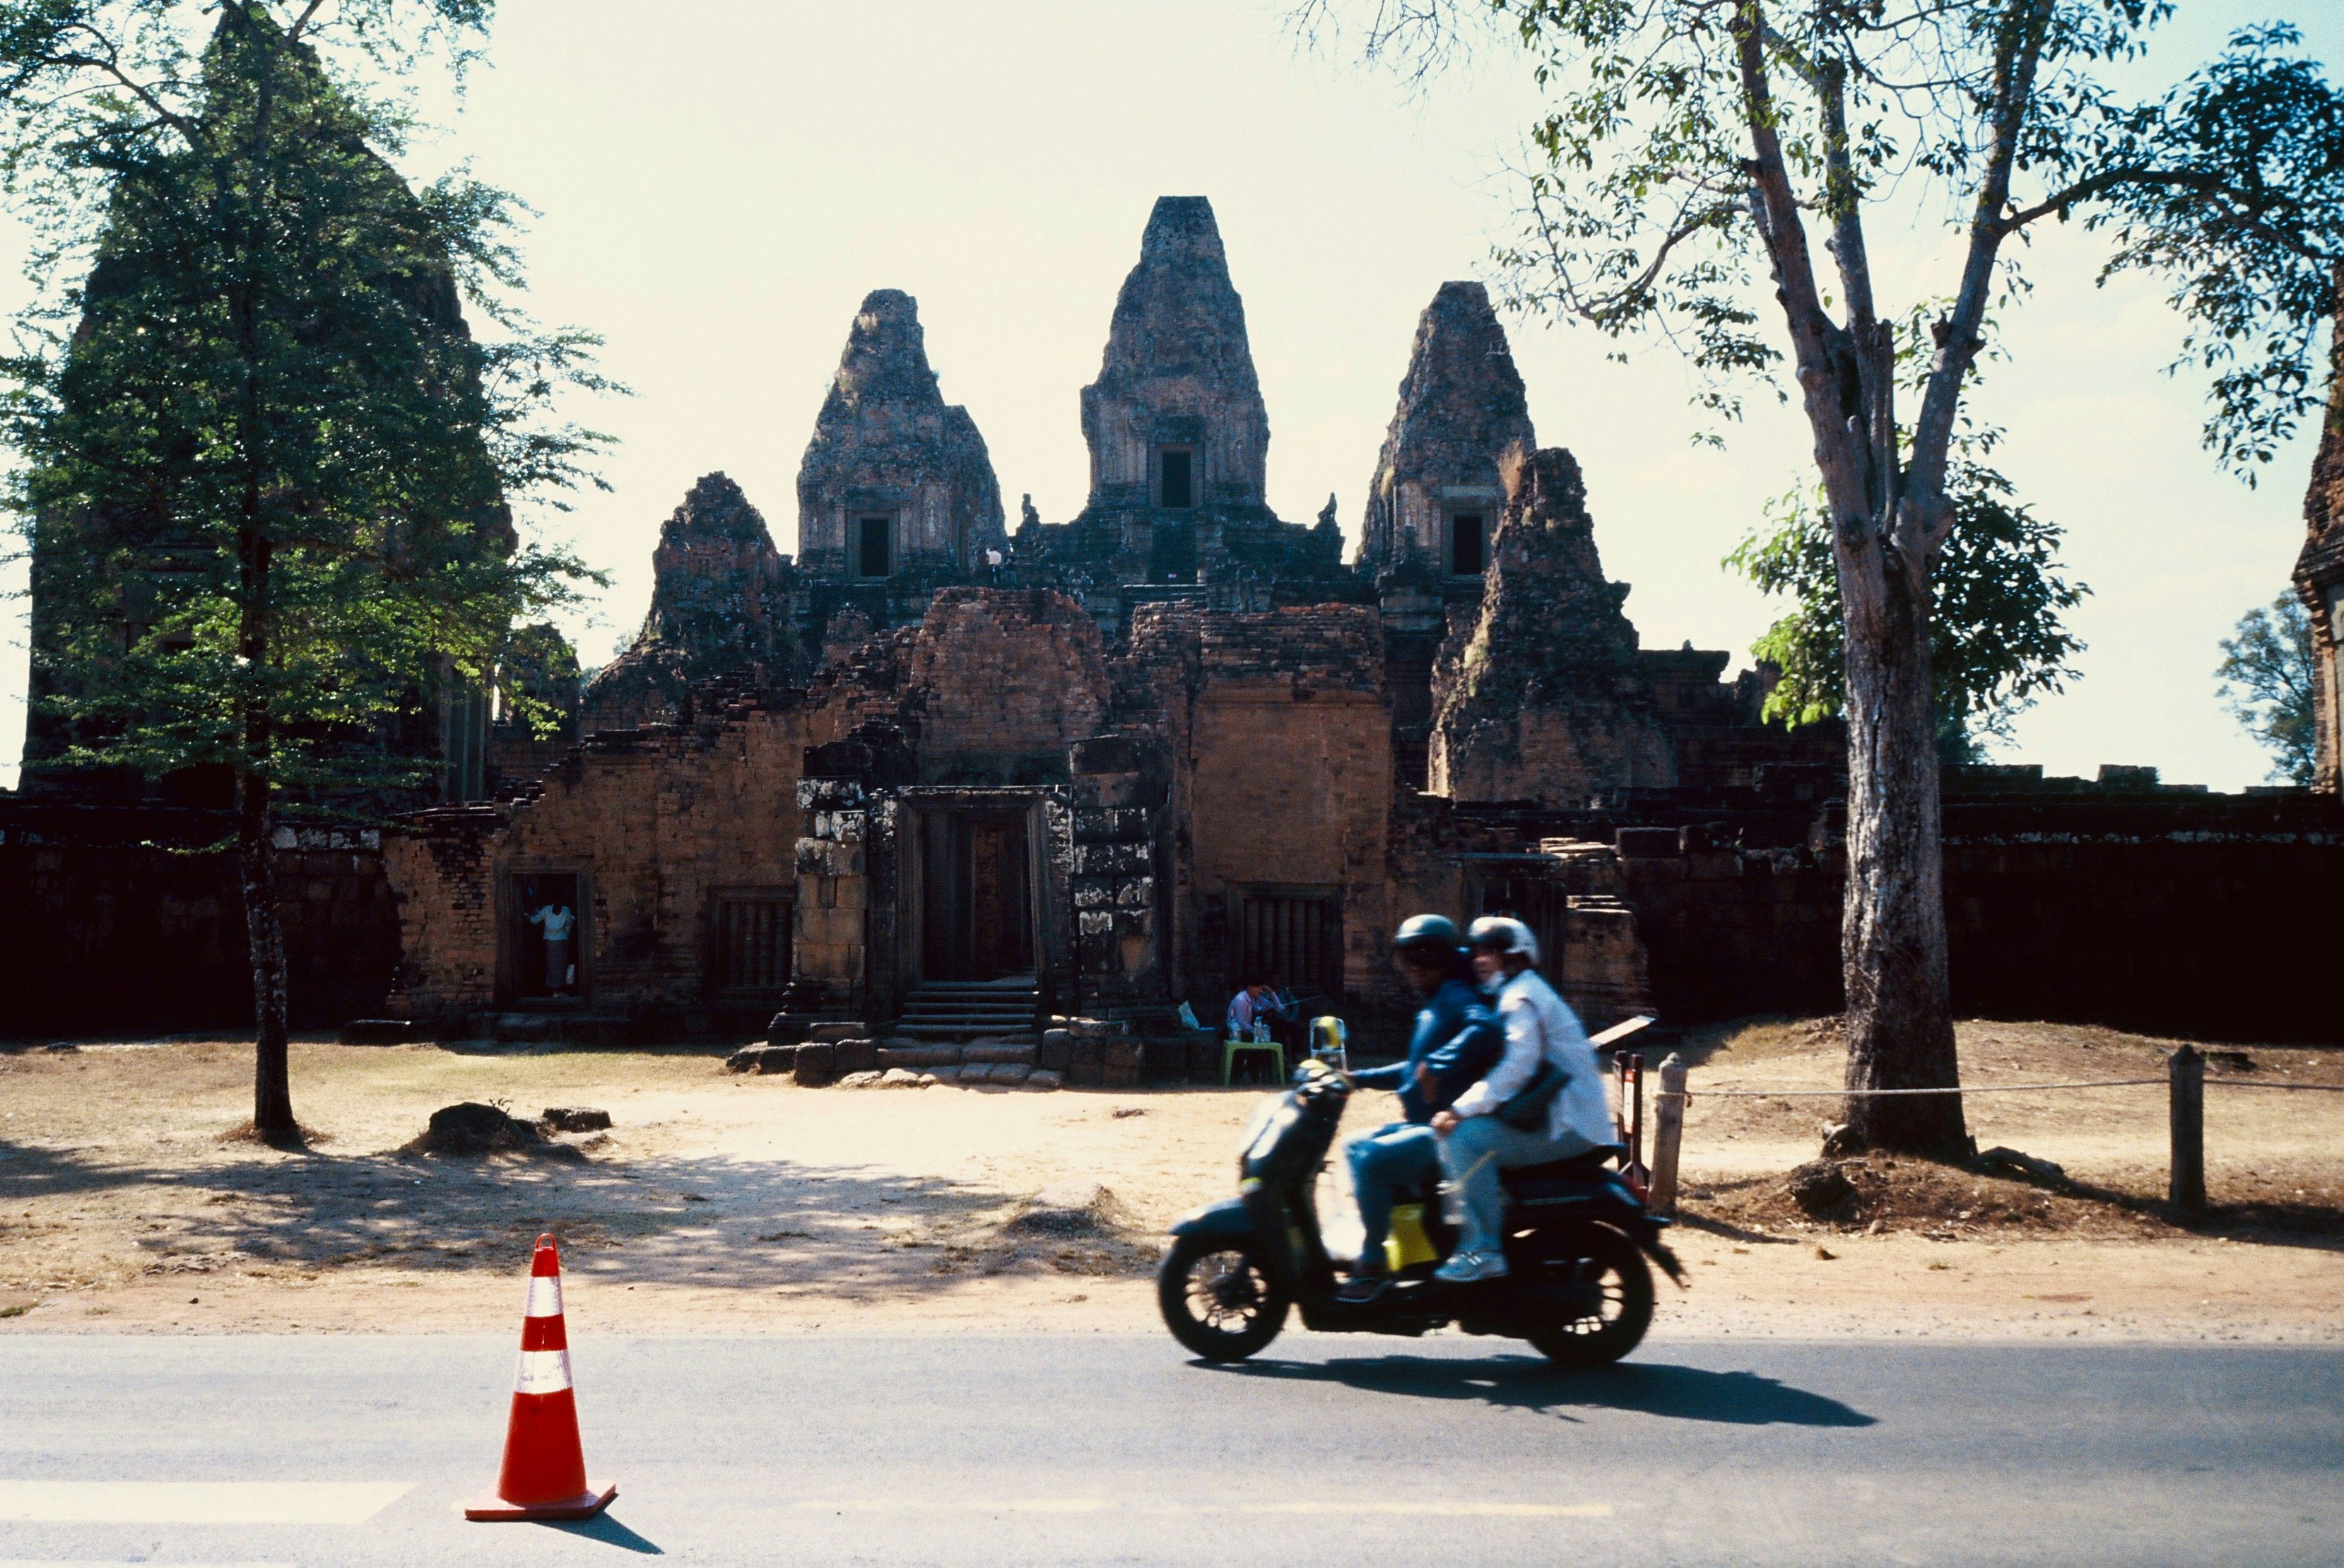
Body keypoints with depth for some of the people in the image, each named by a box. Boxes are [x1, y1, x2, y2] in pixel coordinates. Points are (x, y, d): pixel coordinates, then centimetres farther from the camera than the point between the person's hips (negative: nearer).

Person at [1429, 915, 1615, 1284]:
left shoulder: (1522, 996, -11)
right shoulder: (1513, 994, 21)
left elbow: (1517, 1067, -25)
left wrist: (1461, 1109, -28)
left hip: (1566, 1126, -11)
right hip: (1554, 1118, 11)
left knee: (1463, 1137, -25)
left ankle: (1482, 1251, -24)